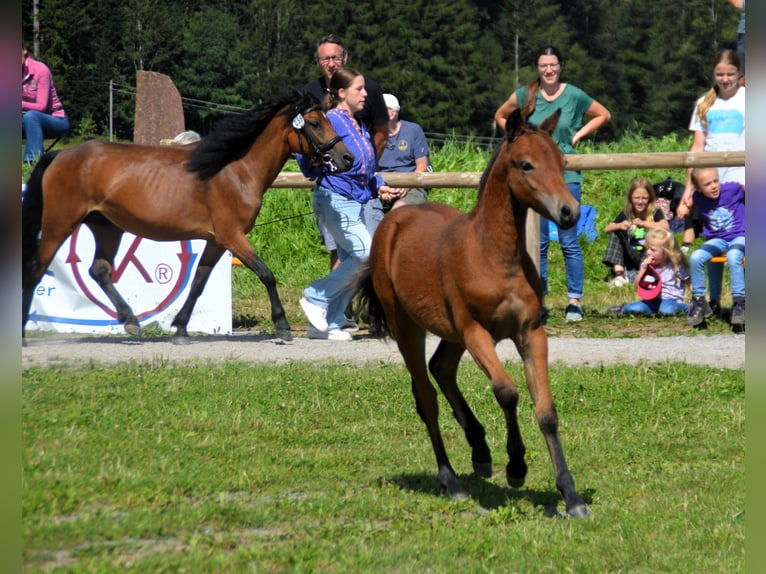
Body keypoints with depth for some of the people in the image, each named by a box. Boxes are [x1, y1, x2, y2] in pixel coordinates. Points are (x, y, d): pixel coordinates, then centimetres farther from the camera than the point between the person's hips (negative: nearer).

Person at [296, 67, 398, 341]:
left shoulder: (359, 126, 16)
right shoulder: (332, 121, -10)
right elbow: (305, 149, -12)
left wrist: (379, 185, 12)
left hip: (356, 202, 9)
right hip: (335, 199, -9)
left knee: (350, 262, 6)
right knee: (366, 253, -18)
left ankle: (326, 324, 13)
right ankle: (316, 298, -5)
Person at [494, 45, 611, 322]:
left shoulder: (574, 96, -2)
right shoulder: (525, 95, 3)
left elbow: (604, 115, 12)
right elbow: (500, 116, 19)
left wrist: (578, 135, 2)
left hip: (566, 176, -2)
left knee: (569, 242, -2)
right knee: (537, 243, 5)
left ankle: (575, 302, 1)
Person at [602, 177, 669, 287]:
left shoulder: (655, 212, -2)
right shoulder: (626, 214, 6)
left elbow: (665, 226, -22)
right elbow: (606, 229, -1)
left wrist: (643, 223, -31)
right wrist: (619, 226, -23)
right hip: (630, 257, 3)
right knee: (615, 233, -12)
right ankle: (619, 274, -28)